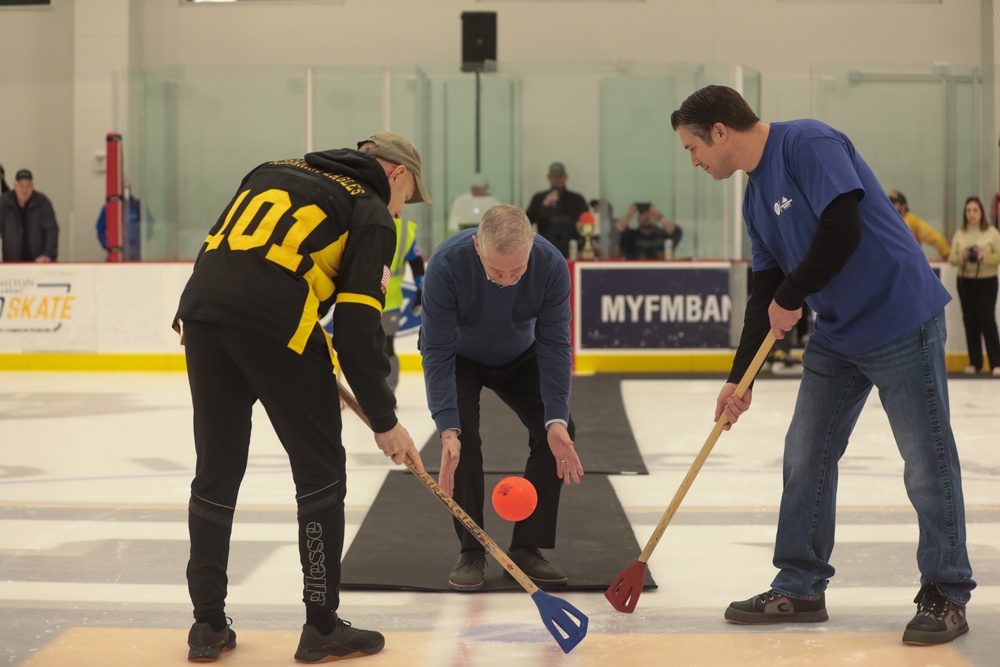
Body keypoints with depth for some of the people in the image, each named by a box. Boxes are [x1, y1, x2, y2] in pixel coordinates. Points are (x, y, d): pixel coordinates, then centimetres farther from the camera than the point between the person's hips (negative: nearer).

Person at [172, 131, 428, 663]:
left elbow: (218, 247, 22)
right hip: (276, 324, -6)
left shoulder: (275, 172, 29)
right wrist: (384, 420, 5)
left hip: (203, 307, 6)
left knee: (217, 471, 15)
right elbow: (357, 327, 1)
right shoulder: (372, 214, 10)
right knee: (320, 469, 8)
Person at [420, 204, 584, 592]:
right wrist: (447, 429, -43)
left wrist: (557, 419, -34)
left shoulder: (552, 265, -32)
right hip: (460, 357, -2)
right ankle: (471, 552, -8)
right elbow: (437, 352, -35)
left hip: (519, 357, 2)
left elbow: (554, 345, -25)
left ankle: (526, 548, 0)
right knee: (462, 436, -22)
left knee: (556, 432, -12)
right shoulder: (446, 264, -39)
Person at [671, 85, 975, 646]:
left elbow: (843, 228, -27)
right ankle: (800, 589, 20)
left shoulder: (807, 143, -16)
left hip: (901, 320, -9)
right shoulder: (757, 197, 12)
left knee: (927, 465, -2)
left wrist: (790, 297, -14)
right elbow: (765, 290, 15)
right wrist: (739, 380, 14)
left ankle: (947, 596, 9)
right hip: (837, 336, 9)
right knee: (805, 457, 9)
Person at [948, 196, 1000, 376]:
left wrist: (984, 256, -23)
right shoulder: (959, 234, 6)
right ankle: (975, 362, 14)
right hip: (965, 281, 3)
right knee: (970, 321, 5)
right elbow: (951, 259, 5)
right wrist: (962, 257, -16)